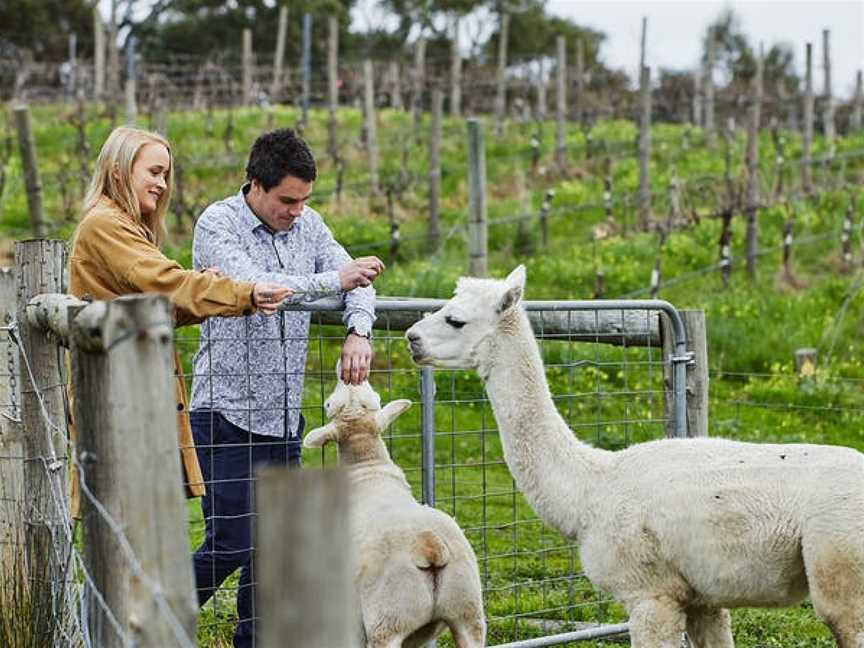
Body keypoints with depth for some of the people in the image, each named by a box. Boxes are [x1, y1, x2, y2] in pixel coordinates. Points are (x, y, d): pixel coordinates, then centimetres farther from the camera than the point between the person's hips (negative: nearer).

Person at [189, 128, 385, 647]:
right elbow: (252, 286, -25)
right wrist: (331, 280, -22)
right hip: (227, 411, -6)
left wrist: (358, 332, -16)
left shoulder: (307, 224, 8)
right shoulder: (218, 224, -10)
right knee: (231, 542, -9)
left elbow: (357, 279, 4)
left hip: (284, 413, 6)